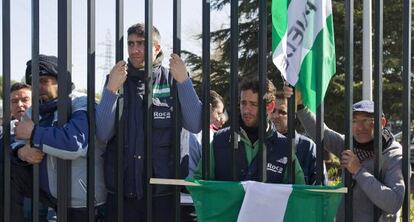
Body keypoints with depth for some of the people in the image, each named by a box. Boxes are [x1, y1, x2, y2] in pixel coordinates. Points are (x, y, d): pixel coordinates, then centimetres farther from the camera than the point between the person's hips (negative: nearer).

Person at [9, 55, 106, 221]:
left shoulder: (82, 105, -17)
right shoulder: (35, 111, 9)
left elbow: (74, 142, -35)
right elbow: (19, 143, 4)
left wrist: (33, 132, -24)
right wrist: (22, 152, -22)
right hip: (48, 188, 6)